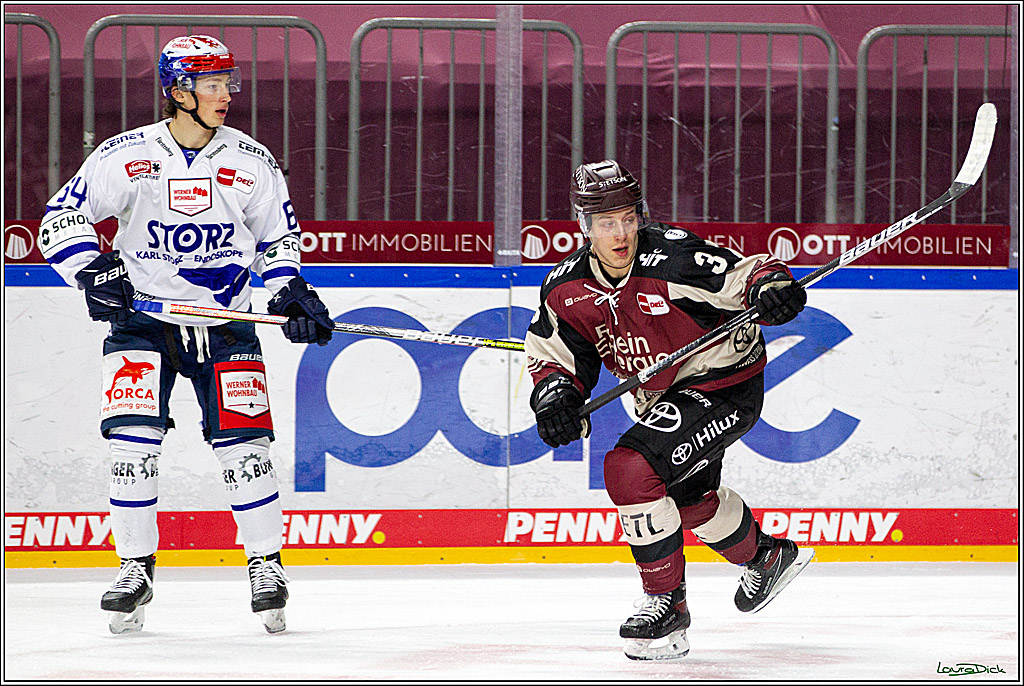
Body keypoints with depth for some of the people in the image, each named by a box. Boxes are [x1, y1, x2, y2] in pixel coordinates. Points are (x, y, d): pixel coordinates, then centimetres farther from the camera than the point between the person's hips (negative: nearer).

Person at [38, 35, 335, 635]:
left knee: (243, 444, -8)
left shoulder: (251, 161, -1)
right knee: (132, 440, -13)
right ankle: (136, 570, 0)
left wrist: (292, 292, -4)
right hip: (142, 317, -1)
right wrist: (92, 270, -21)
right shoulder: (127, 155, -8)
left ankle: (267, 565, 6)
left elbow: (277, 235, 11)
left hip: (225, 322, 1)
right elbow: (62, 217, -5)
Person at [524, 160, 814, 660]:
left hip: (727, 385, -9)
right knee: (687, 493, 30)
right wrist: (555, 390, -18)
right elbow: (552, 350, 2)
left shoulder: (672, 257, -27)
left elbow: (744, 277, -24)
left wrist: (771, 286, -46)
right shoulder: (567, 289, -8)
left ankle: (666, 602, -12)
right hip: (663, 398, 9)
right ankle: (768, 558, 58)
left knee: (630, 469, -25)